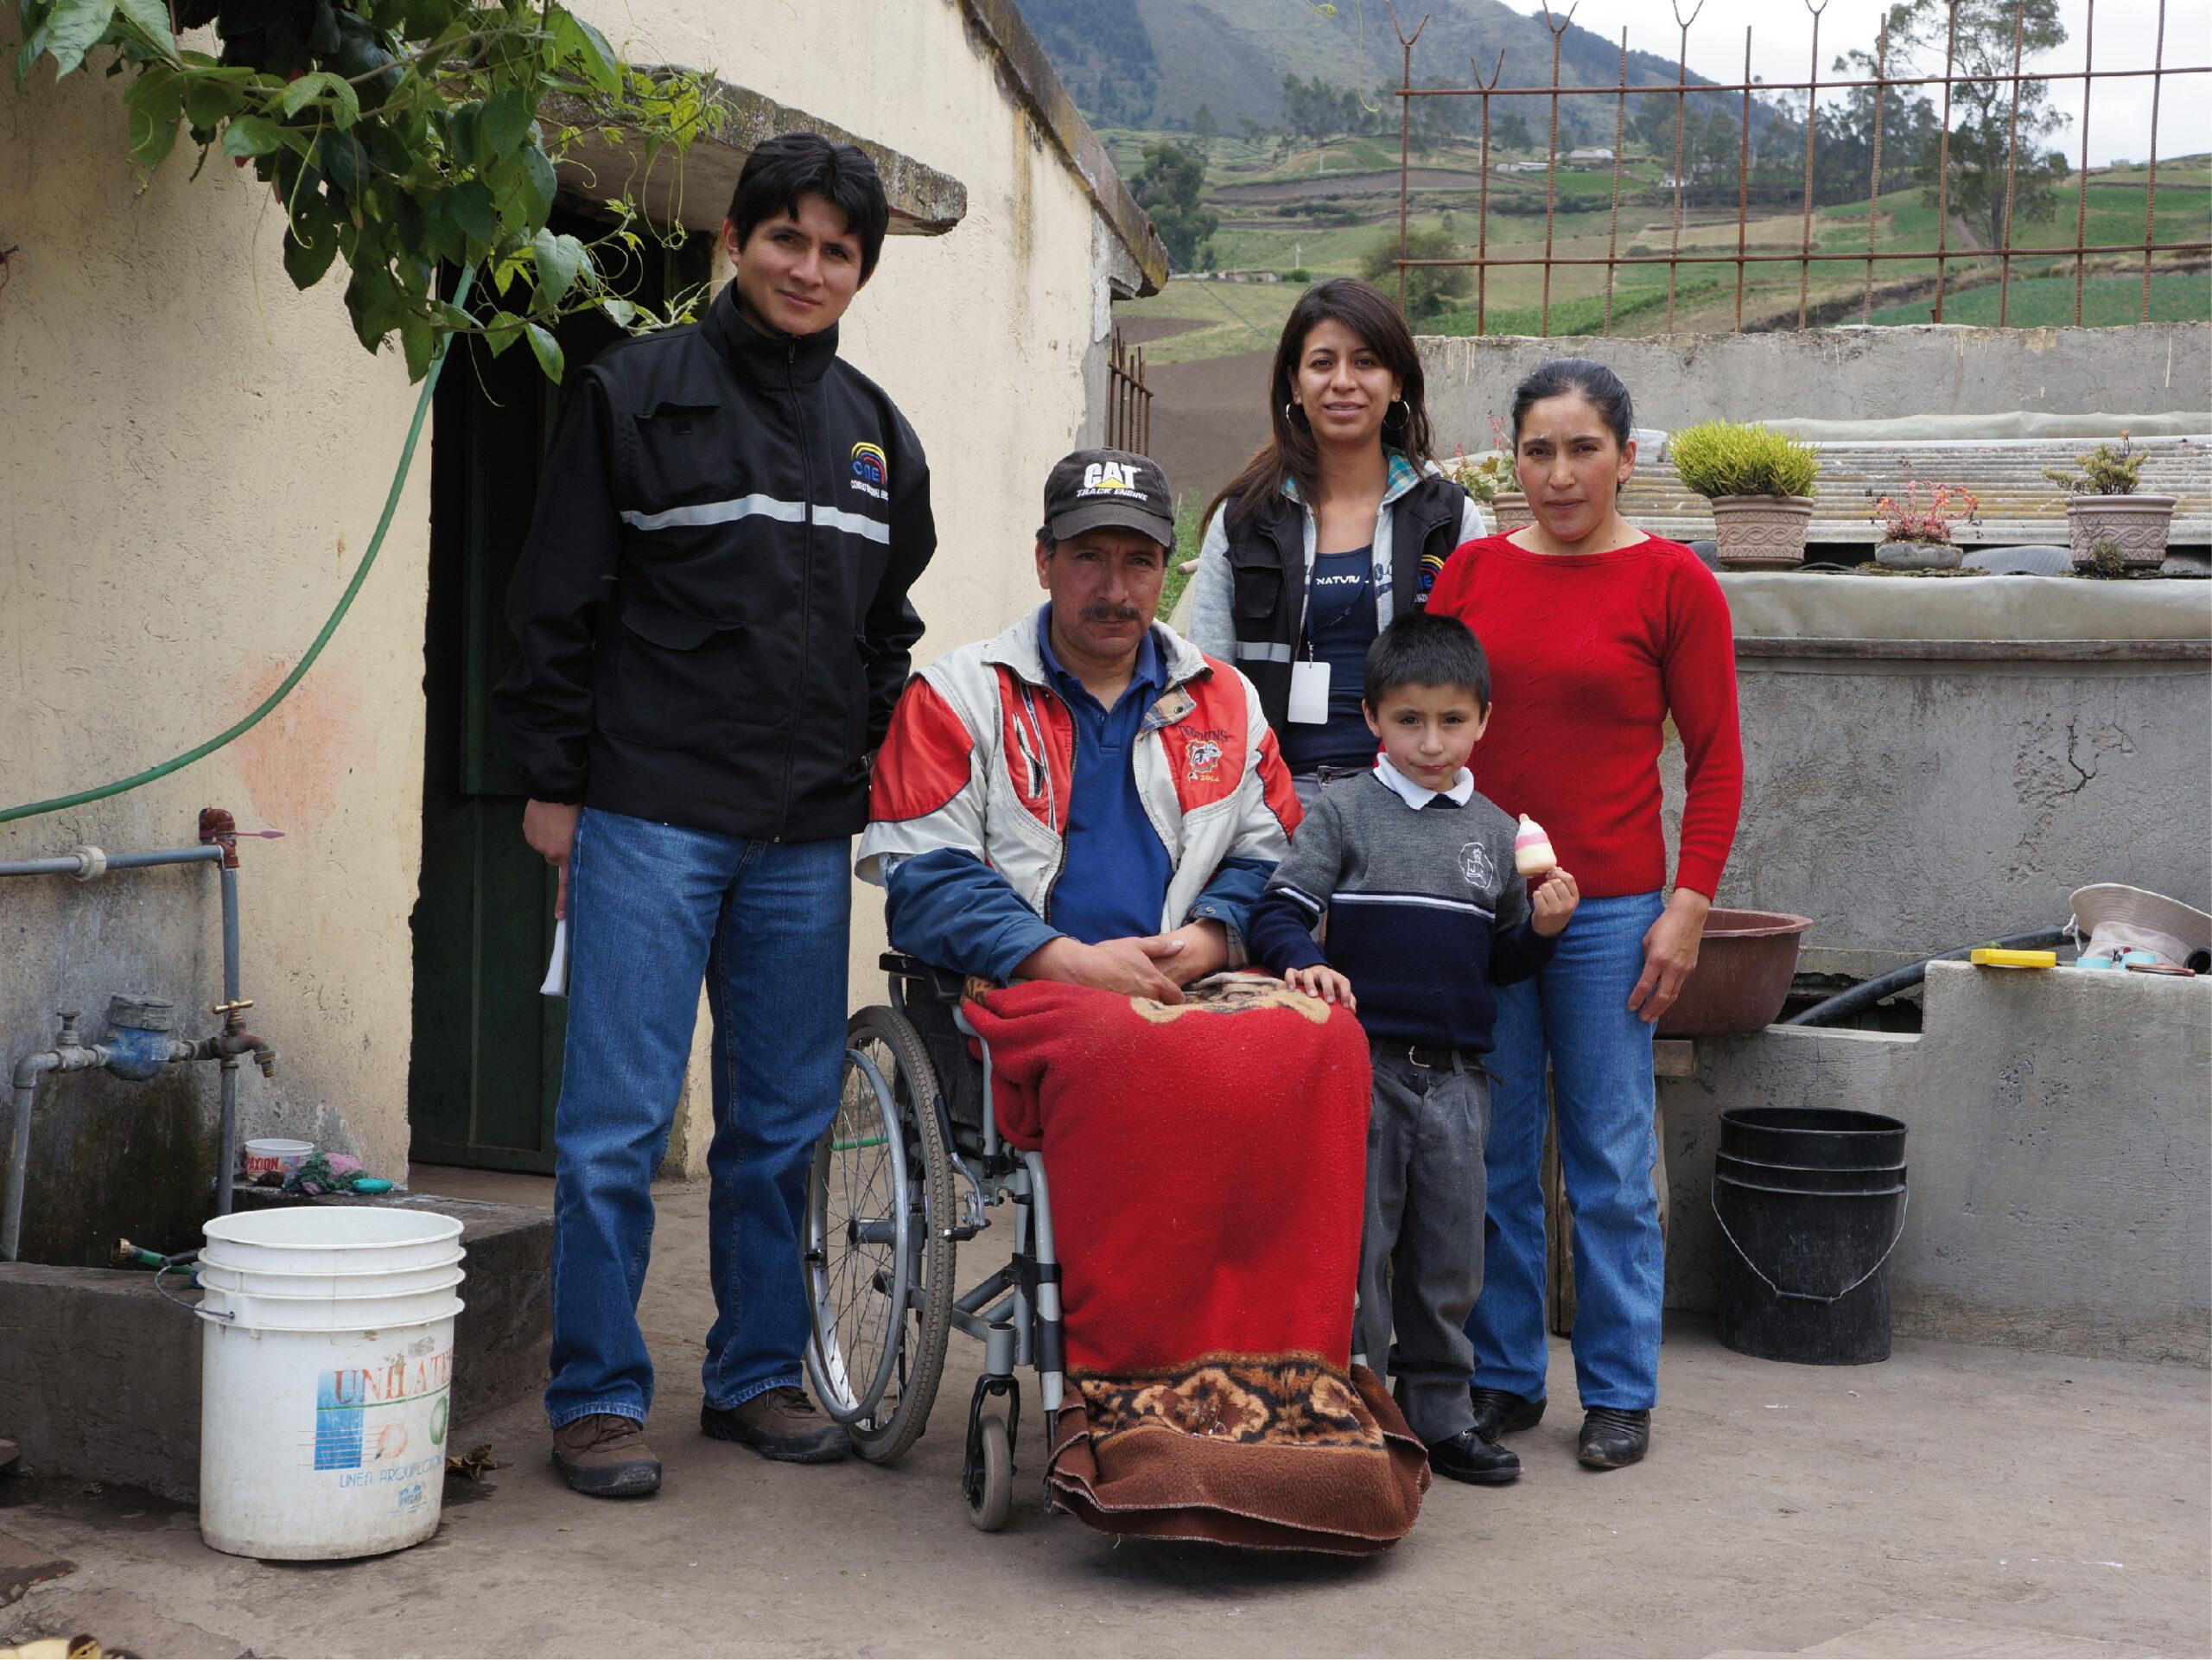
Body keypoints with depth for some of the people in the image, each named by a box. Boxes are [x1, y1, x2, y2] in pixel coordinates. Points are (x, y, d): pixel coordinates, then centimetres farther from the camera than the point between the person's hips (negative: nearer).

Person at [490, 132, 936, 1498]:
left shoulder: (878, 434, 15)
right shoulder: (638, 391, 0)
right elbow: (559, 603, -1)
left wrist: (875, 774, 14)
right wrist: (555, 781, -4)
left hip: (807, 833, 5)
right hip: (649, 815, -5)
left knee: (785, 1119, 10)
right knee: (619, 1118, -4)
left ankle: (760, 1373, 23)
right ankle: (599, 1395, 6)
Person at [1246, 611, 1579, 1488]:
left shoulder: (1496, 831, 11)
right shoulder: (1343, 811, -1)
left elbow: (1502, 961, 17)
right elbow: (1278, 913, -7)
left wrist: (1544, 927, -3)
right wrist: (1307, 963, -26)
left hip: (1456, 1076, 4)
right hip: (1363, 1064, -4)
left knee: (1449, 1254, 10)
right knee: (1356, 1247, 1)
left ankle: (1440, 1408, 22)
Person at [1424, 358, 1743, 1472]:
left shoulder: (1671, 583, -2)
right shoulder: (1471, 572, 7)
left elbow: (1716, 760, -1)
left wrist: (1688, 907, -8)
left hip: (1610, 910, -3)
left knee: (1610, 1160, 3)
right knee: (1493, 1156, 8)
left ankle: (1620, 1393, 15)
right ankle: (1503, 1378, 21)